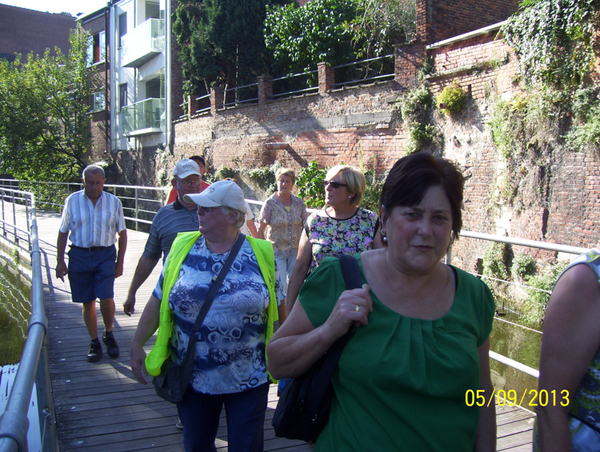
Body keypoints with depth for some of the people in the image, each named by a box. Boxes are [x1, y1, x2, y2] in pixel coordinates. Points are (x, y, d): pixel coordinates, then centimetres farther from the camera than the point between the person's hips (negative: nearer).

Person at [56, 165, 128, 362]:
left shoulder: (113, 202, 2)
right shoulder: (72, 201, 2)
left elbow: (122, 233, 8)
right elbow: (63, 232, 7)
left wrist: (120, 262, 6)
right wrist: (60, 261, 3)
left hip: (105, 255, -1)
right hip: (79, 255, 1)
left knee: (106, 299, -11)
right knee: (87, 302, 6)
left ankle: (108, 334, 16)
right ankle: (94, 342, 21)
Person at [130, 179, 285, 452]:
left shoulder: (262, 255, -6)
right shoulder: (182, 249, -3)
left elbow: (277, 310, 2)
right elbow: (158, 301, 4)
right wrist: (137, 345, 5)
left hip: (249, 379, -1)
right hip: (192, 378, 2)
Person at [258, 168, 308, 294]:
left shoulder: (299, 203, 3)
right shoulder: (270, 203, -6)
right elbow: (260, 230, -4)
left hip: (296, 251, 3)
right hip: (276, 251, -3)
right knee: (281, 286, -7)